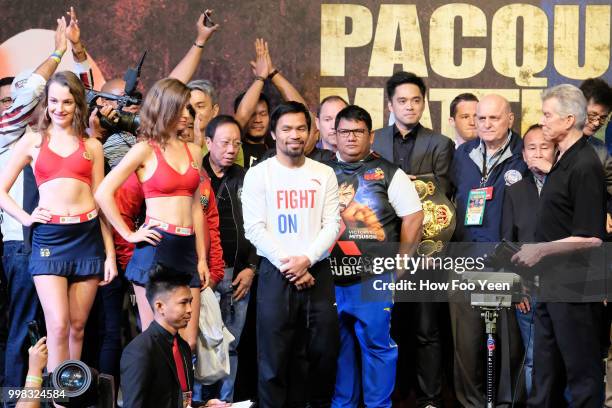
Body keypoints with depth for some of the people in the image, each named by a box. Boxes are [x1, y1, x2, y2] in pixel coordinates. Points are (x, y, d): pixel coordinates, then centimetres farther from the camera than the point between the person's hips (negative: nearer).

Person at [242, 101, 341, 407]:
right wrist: (287, 264, -12)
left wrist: (306, 259, -12)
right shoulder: (258, 174, 1)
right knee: (275, 352, 0)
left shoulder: (324, 174, 8)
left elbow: (332, 224, 2)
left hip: (317, 271, 2)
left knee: (323, 349, 3)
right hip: (275, 273, -2)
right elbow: (255, 228, -5)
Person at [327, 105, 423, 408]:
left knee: (377, 345, 0)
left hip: (374, 278, -3)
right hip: (331, 278, 4)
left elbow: (413, 218, -1)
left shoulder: (388, 174, 0)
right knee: (338, 346, 12)